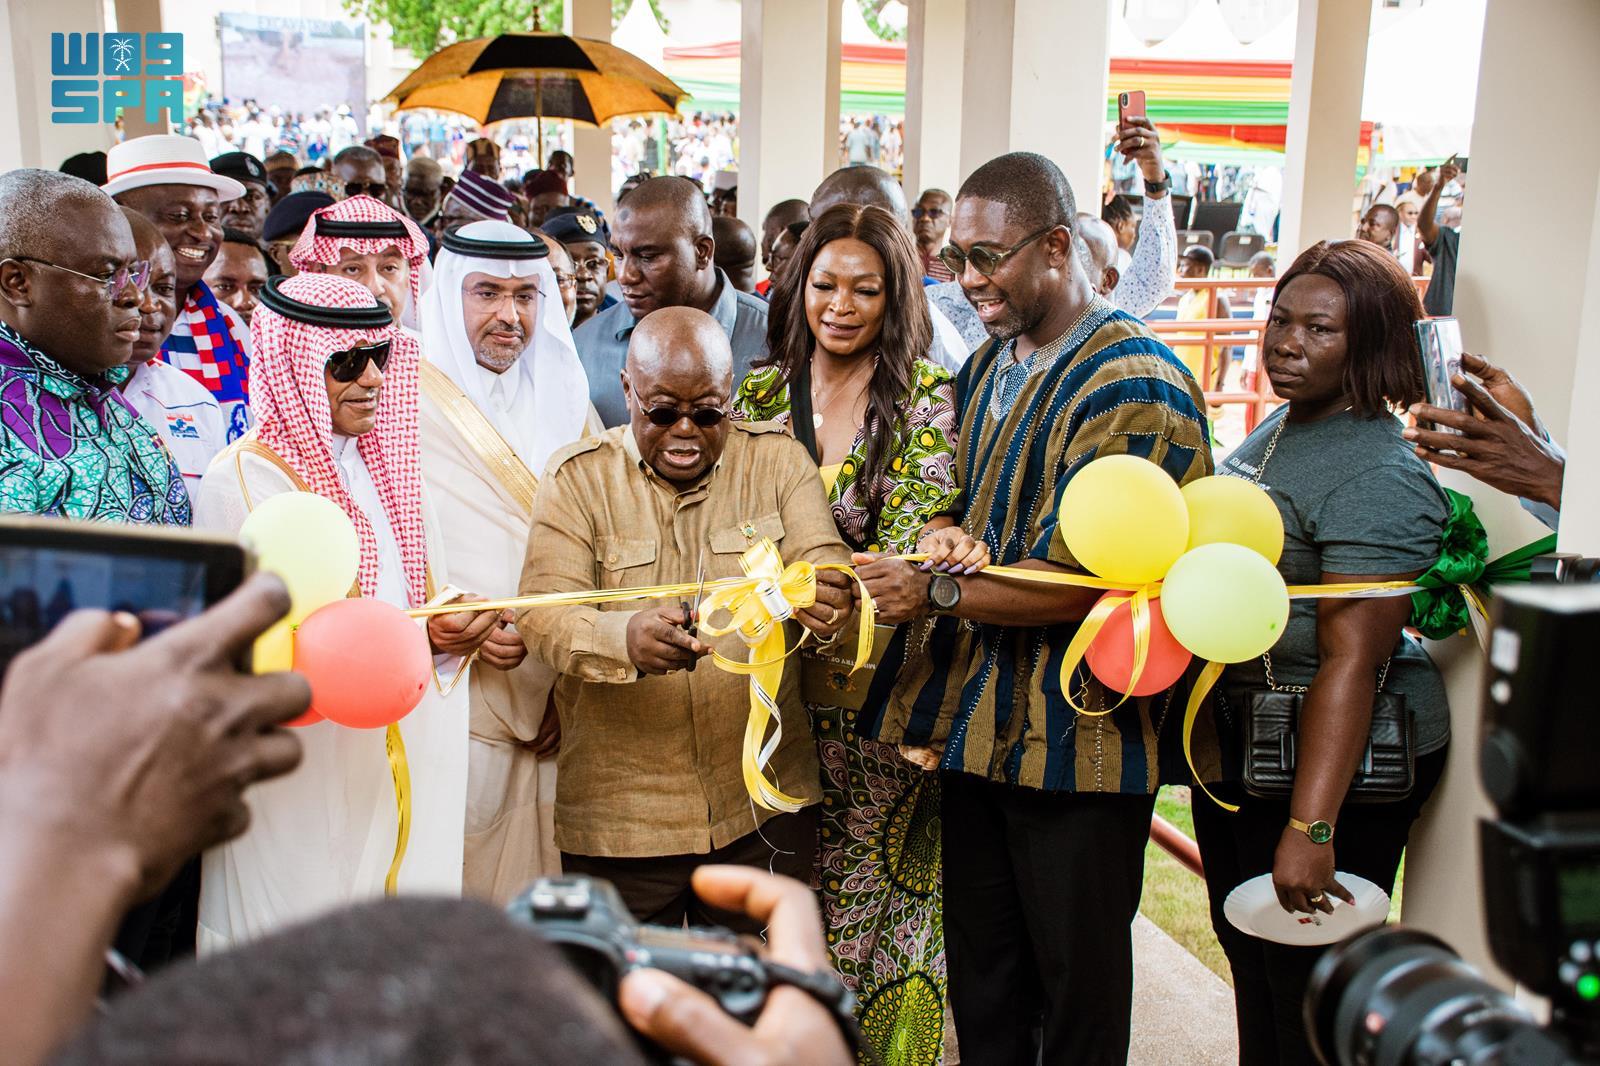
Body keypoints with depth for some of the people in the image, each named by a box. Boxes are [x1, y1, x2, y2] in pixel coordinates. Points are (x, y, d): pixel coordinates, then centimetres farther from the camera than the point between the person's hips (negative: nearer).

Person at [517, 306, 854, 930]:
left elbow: (824, 569, -7)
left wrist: (828, 602, -32)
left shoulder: (778, 460, 2)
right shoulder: (578, 476, -4)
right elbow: (542, 616, -14)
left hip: (765, 803, 2)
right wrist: (627, 639, -35)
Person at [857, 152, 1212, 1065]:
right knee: (979, 975, 20)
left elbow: (1091, 578, -22)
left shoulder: (1134, 385, -16)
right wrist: (940, 538, 3)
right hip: (979, 719, 8)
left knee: (1079, 985, 10)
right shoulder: (988, 366, 12)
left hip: (1077, 740, -8)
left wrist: (939, 591, -20)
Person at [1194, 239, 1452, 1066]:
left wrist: (1311, 828, -30)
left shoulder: (1380, 477, -21)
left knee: (1310, 996, 4)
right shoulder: (1278, 426, 7)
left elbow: (1352, 661, -27)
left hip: (1334, 756, -9)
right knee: (1247, 955, 22)